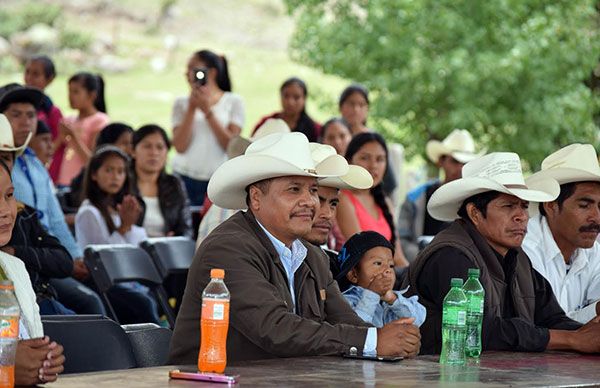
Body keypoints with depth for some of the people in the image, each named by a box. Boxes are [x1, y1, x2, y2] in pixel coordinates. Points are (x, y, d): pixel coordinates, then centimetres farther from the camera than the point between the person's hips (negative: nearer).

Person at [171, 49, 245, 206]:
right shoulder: (182, 103, 9)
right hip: (185, 177, 1)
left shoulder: (233, 102, 5)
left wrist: (207, 111, -9)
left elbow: (232, 145, -6)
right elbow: (180, 146, -2)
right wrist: (191, 109, -7)